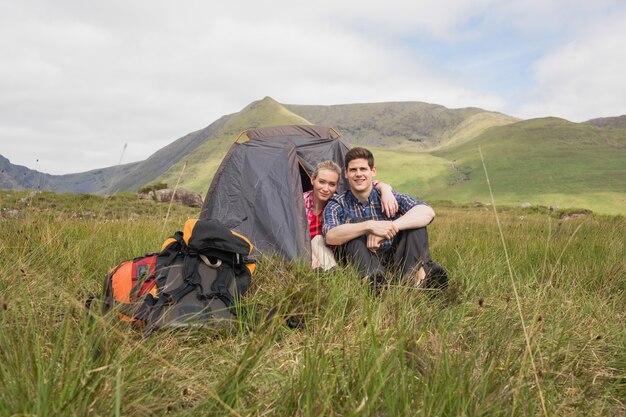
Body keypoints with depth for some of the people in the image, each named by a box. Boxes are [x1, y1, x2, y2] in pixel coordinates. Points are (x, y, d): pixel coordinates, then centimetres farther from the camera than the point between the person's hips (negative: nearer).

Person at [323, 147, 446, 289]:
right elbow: (330, 237, -23)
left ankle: (414, 275, -33)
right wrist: (370, 226, -36)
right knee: (354, 224, -24)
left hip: (393, 260, 1)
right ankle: (373, 278, -46)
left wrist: (392, 227, -33)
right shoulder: (337, 205, -1)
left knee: (414, 217, -15)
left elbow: (428, 212, -17)